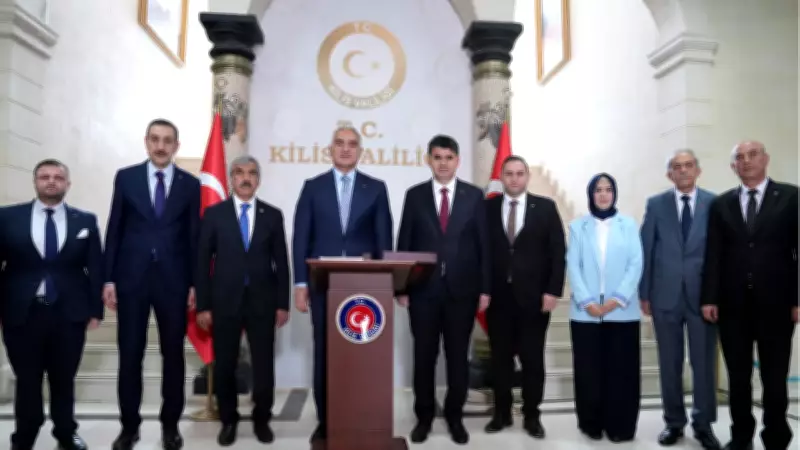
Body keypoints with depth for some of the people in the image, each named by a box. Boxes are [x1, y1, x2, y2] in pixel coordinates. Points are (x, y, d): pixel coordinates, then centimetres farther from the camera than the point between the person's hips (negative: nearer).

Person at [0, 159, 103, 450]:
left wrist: (95, 309, 0)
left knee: (64, 380, 13)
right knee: (27, 381, 10)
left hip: (69, 314, 1)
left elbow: (95, 268, 4)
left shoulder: (85, 220, 4)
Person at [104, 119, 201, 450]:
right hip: (131, 278, 0)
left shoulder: (190, 184, 4)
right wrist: (108, 278, -1)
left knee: (173, 354, 8)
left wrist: (195, 283, -1)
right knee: (129, 355, 6)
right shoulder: (126, 177, 5)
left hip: (173, 280, 0)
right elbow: (114, 230, 4)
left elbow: (194, 236, 3)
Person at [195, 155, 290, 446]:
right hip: (225, 300, 0)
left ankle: (262, 419, 24)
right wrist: (203, 305, -4)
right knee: (224, 365, 8)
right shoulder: (214, 214, 2)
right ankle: (228, 420, 27)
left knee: (264, 365, 5)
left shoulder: (273, 215, 5)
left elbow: (281, 262, 5)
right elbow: (203, 261, 1)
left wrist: (282, 304, 0)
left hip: (263, 301, 1)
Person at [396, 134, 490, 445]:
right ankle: (424, 416, 23)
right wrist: (401, 286, -3)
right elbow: (404, 243, 3)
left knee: (458, 356, 9)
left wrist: (485, 288, -3)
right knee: (424, 355, 8)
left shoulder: (474, 196, 3)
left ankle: (455, 416, 25)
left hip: (462, 289, 0)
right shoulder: (415, 195, 4)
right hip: (423, 289, 0)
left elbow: (483, 244, 2)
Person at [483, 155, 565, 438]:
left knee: (533, 359, 7)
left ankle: (532, 416, 21)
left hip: (534, 296, -1)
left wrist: (553, 291, -7)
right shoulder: (488, 208, 5)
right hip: (498, 296, 1)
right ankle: (501, 413, 23)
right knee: (500, 359, 9)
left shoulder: (545, 207, 3)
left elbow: (558, 252, 0)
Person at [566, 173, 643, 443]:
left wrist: (618, 299, -11)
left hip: (622, 311, 0)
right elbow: (572, 266, 1)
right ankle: (591, 424, 18)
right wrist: (586, 301, -10)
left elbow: (636, 264, 0)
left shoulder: (629, 225, 7)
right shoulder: (578, 226, 8)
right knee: (589, 370, 5)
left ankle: (620, 426, 14)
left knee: (621, 370, 3)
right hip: (586, 312, 0)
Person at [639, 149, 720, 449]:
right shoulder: (656, 204, 3)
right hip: (665, 295, 1)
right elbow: (646, 251, 2)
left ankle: (703, 424, 21)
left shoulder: (715, 203, 2)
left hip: (703, 295, 0)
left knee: (704, 362, 6)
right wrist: (644, 293, 0)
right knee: (670, 363, 9)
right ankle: (674, 422, 23)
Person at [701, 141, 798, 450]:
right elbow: (713, 255, 5)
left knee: (775, 378, 5)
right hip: (733, 304, 2)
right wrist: (710, 298, -1)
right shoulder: (721, 204, 8)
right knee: (738, 377, 10)